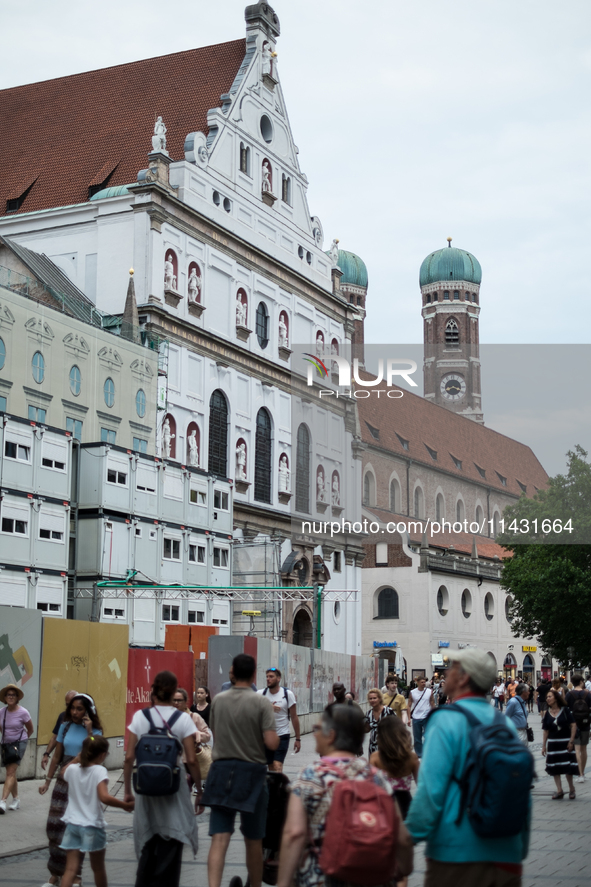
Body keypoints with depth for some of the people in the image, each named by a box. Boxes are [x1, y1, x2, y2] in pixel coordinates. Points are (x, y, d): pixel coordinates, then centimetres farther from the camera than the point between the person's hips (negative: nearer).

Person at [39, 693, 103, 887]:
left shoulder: (94, 731, -4)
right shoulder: (65, 727, 5)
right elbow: (57, 756, 10)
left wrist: (89, 731, -21)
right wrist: (48, 780, 9)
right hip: (63, 781, 3)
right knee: (55, 825, 0)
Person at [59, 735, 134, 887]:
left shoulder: (72, 769, 2)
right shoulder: (99, 771, -14)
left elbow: (64, 771, 28)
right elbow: (104, 797, -27)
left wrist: (79, 758, 31)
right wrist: (125, 805, -19)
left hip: (72, 825, 4)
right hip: (92, 826, -4)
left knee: (71, 869, 1)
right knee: (98, 868, 15)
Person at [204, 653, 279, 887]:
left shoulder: (218, 700, 2)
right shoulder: (261, 702, -11)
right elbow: (271, 743, -17)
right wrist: (275, 735, 4)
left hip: (222, 771, 2)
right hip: (252, 772, -2)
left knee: (219, 838, -3)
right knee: (253, 840, 14)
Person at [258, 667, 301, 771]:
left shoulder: (288, 694, -4)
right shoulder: (261, 694, 0)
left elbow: (294, 717, 0)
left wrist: (298, 739, 0)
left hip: (282, 736, -3)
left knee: (277, 767, -16)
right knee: (271, 768, 10)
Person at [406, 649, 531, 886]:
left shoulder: (446, 720, -11)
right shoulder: (507, 724, 7)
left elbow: (430, 790, -17)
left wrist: (408, 839, -8)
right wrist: (520, 852, 21)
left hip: (457, 854, -5)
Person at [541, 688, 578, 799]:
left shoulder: (565, 710, -7)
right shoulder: (547, 714, 4)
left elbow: (573, 725, -8)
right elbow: (545, 731, 7)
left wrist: (571, 741, -13)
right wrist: (544, 746, 4)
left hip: (565, 742, -4)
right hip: (552, 743, 4)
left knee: (568, 767, -1)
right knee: (555, 769, 3)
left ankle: (572, 789, 17)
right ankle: (559, 791, 10)